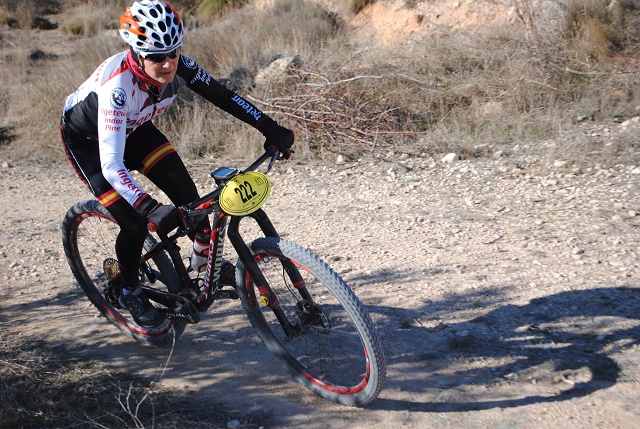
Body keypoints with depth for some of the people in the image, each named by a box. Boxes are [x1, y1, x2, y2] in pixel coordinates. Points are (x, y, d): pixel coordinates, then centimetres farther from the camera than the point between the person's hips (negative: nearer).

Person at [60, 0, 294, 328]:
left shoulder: (178, 66, -26)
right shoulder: (118, 85, -41)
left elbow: (222, 96, -15)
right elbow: (111, 166, -45)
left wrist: (270, 128, -23)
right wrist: (150, 209, -57)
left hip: (133, 128, 5)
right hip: (87, 138, -5)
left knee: (186, 193, -13)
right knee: (135, 224, -14)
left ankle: (206, 261, 12)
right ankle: (130, 293, 14)